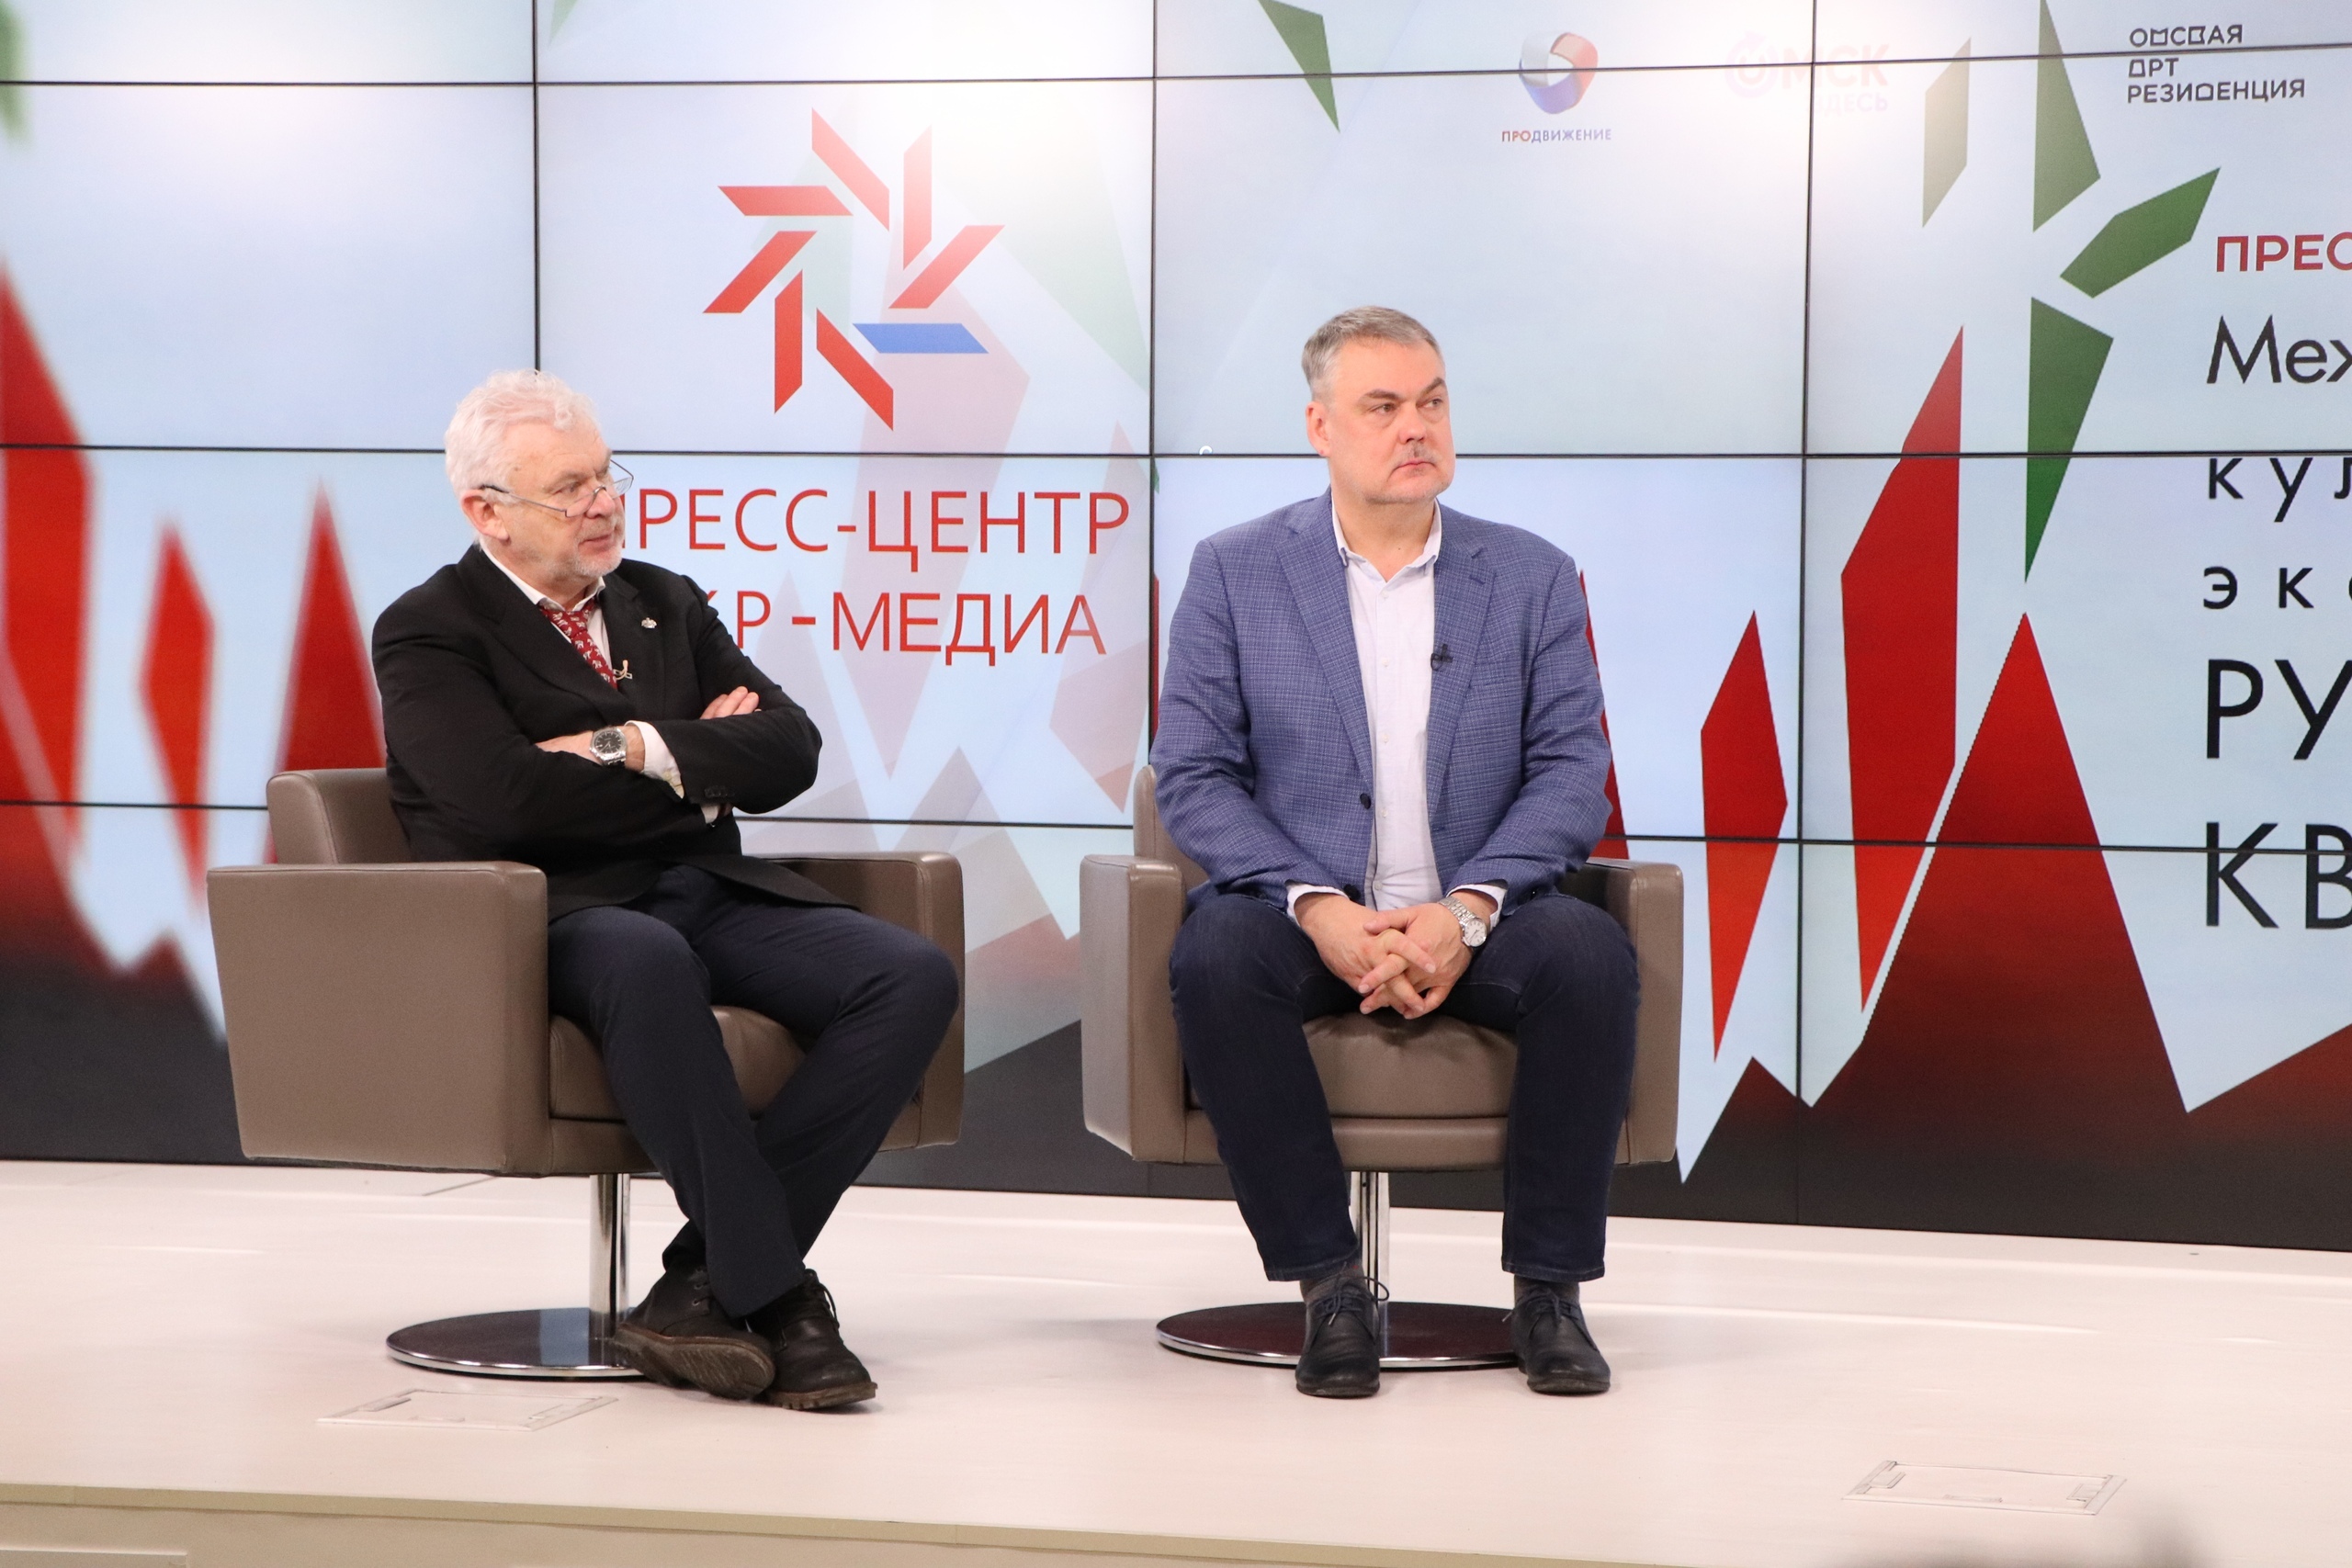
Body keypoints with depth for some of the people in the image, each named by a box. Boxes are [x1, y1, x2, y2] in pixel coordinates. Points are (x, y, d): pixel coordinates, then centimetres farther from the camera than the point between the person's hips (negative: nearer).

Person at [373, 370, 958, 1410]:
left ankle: (709, 1279, -23)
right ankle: (774, 1294, -36)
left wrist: (642, 750, -7)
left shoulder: (667, 604, 23)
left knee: (914, 977, -21)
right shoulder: (429, 633, 4)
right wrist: (702, 766, -1)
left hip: (717, 895, 6)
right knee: (645, 960, -42)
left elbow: (788, 750, 9)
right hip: (557, 916, -6)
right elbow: (513, 799, -14)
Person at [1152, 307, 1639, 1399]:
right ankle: (1328, 1287, -23)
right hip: (1303, 913, -1)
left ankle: (1548, 1291, -18)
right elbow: (1192, 776, -3)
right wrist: (1318, 908, -19)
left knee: (1590, 953, -30)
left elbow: (1571, 773, 0)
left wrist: (1467, 911, -18)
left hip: (1474, 919, 1)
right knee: (1214, 957, -34)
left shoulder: (1533, 578, 8)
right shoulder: (1234, 571, 4)